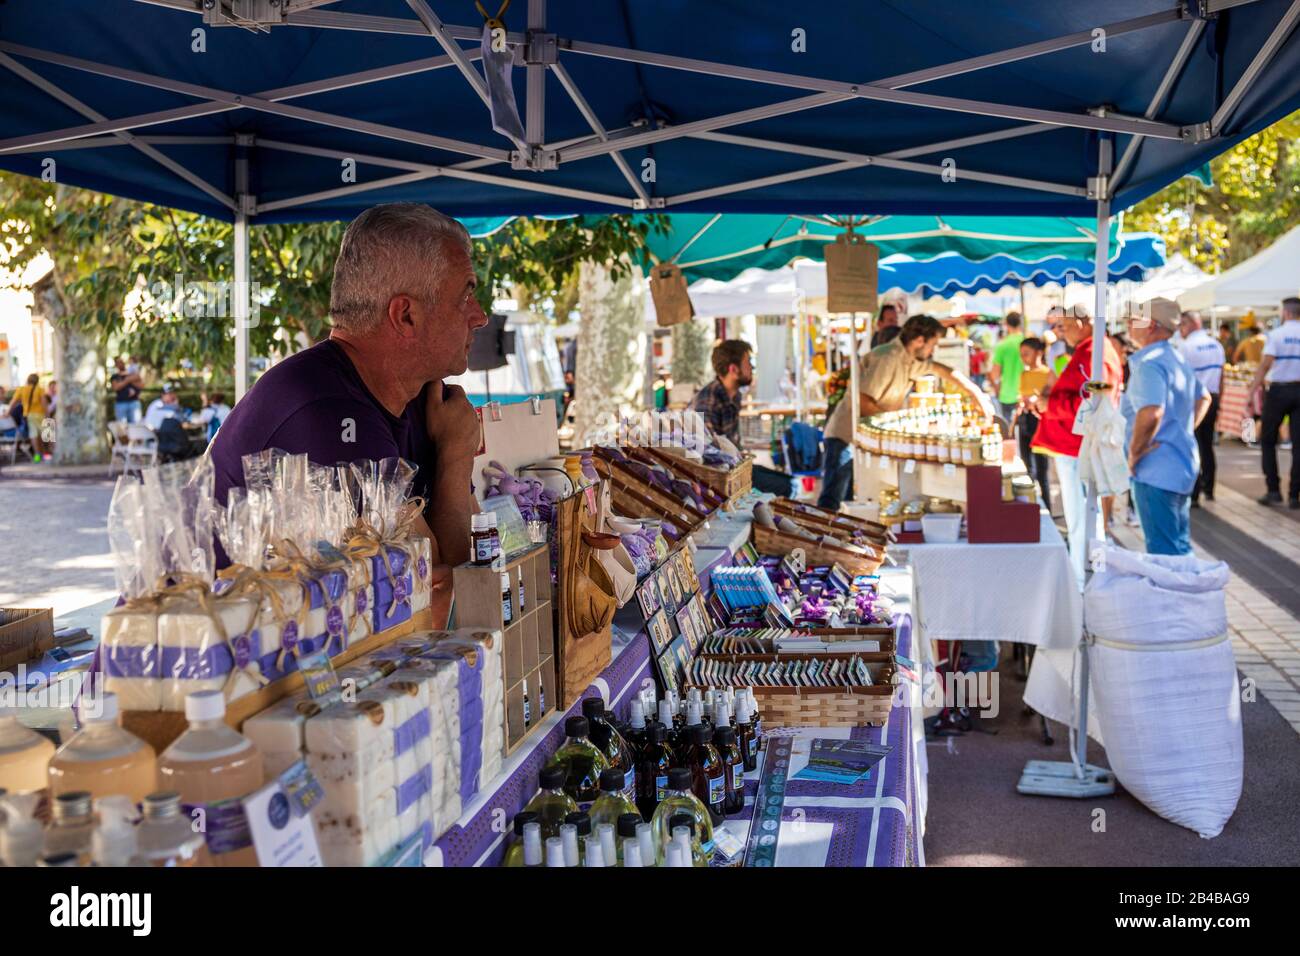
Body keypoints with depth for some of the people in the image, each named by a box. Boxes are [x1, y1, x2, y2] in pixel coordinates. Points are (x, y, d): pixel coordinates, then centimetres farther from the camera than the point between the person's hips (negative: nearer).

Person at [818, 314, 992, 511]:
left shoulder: (909, 359, 9)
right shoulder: (887, 358, -20)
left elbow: (942, 370, 25)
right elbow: (862, 403, -24)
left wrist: (977, 394, 24)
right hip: (845, 436, -10)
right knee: (830, 504, -16)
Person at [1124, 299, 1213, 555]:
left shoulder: (1150, 363, -18)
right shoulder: (1177, 358, 13)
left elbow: (1150, 413, -32)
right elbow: (1203, 398, 28)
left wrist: (1134, 454, -19)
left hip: (1157, 470, -10)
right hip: (1184, 466, 10)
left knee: (1163, 552, -3)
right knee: (1180, 547, 19)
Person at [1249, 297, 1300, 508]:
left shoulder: (1276, 334, -7)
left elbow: (1265, 364, -14)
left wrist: (1252, 392, -14)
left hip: (1278, 390, -3)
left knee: (1268, 441, 10)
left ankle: (1273, 490, 6)